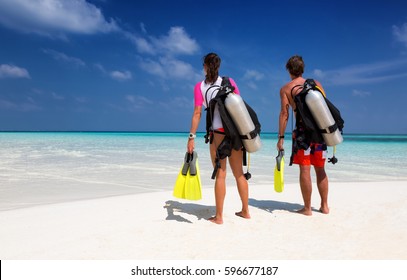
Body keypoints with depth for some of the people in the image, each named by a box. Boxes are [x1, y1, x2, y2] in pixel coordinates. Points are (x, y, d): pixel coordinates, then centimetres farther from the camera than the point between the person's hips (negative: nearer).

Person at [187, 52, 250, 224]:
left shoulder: (200, 87, 1)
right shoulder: (229, 81, 9)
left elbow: (197, 113, -5)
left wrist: (191, 137, -3)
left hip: (218, 132, -3)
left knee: (220, 175, 3)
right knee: (239, 173, 14)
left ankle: (219, 216, 9)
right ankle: (245, 211, 24)